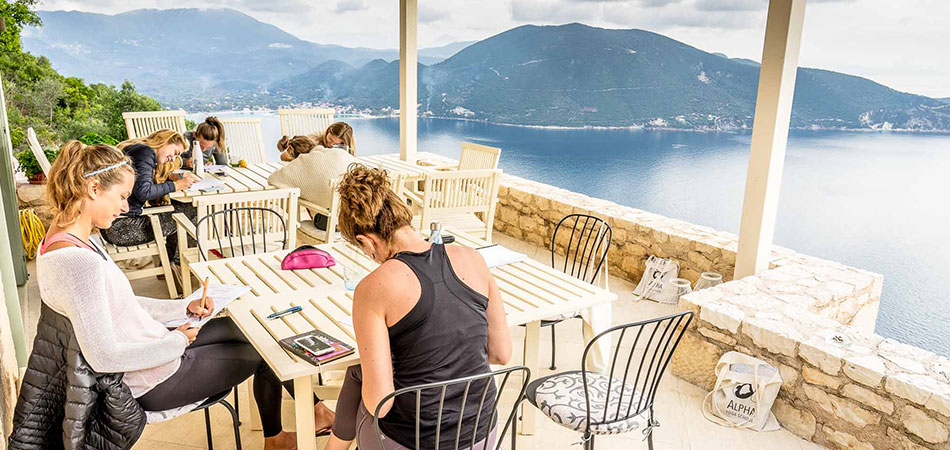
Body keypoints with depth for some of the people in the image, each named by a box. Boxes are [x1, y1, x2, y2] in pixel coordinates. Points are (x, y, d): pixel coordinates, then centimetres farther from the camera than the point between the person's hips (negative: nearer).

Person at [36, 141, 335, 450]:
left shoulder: (61, 241, 1)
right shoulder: (78, 261, -31)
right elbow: (103, 357, -32)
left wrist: (185, 308, 4)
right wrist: (177, 341, -19)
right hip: (150, 383, -9)